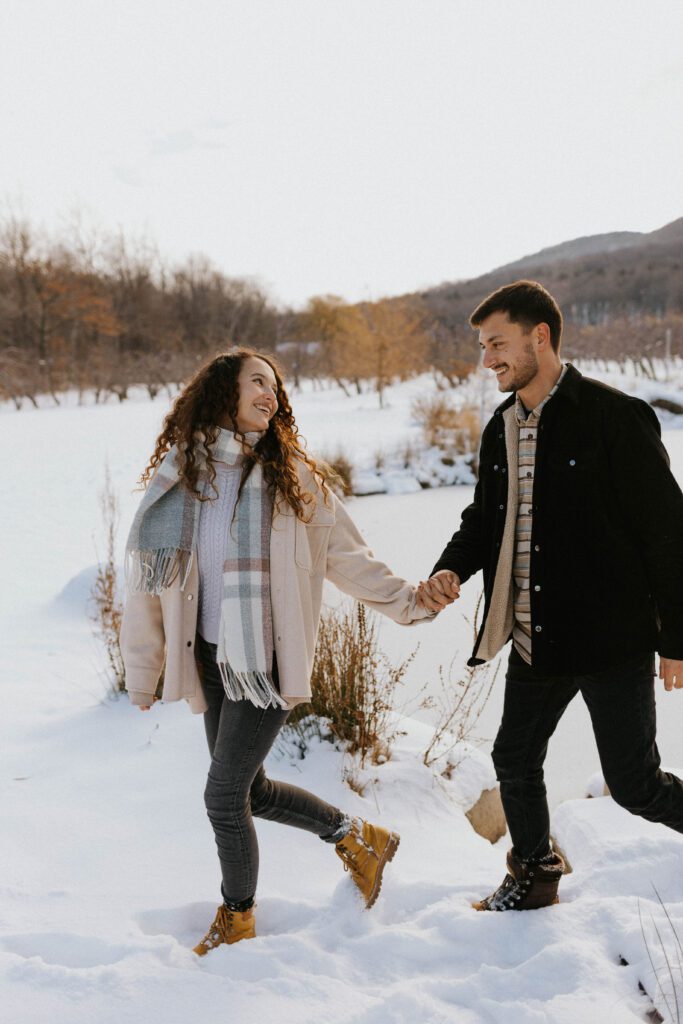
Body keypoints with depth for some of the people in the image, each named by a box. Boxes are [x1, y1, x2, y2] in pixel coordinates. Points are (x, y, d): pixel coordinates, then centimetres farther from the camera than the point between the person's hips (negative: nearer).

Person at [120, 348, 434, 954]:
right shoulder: (178, 473, 1)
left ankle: (237, 917, 23)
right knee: (249, 790, 15)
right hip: (211, 658, 4)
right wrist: (142, 672, 6)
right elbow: (148, 573, 4)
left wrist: (404, 600, -9)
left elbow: (342, 552, 1)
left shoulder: (290, 473, -2)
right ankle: (355, 836, 39)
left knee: (224, 795, -4)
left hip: (268, 662, -4)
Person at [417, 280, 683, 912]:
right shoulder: (501, 429, 8)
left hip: (612, 641, -7)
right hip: (536, 641, 7)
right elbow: (485, 518, 19)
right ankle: (534, 876, 38)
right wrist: (451, 570, -3)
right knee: (515, 762, 16)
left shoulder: (612, 416, -14)